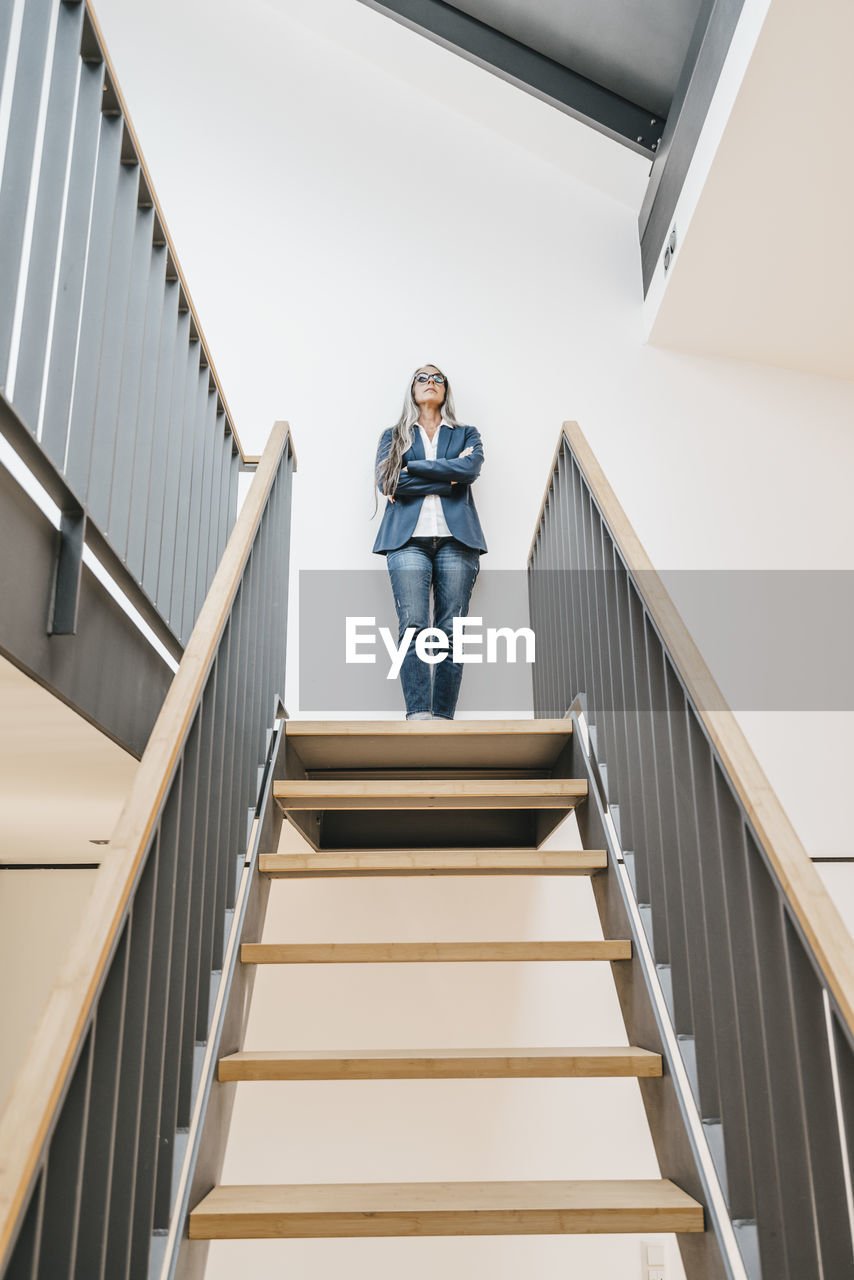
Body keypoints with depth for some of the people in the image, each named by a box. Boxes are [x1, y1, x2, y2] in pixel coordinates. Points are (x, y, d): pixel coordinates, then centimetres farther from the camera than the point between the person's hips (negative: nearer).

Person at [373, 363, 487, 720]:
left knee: (451, 630, -8)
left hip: (456, 538, 1)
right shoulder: (393, 435, 23)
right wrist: (447, 478, -1)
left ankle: (443, 716, -9)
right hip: (408, 538, -1)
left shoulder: (466, 434, 23)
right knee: (413, 625, -16)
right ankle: (418, 714, -22)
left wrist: (411, 469, -2)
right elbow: (386, 481, 2)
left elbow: (471, 468, -1)